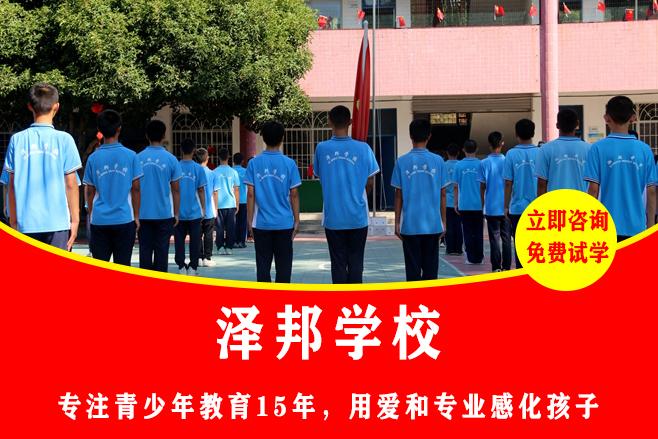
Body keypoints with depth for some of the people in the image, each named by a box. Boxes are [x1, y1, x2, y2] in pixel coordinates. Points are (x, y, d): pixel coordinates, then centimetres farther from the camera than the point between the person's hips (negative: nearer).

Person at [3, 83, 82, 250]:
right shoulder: (64, 139, -4)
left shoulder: (17, 140, 2)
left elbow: (13, 185, 4)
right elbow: (71, 184, -3)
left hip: (26, 224, 2)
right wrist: (75, 219, 4)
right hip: (58, 222, -2)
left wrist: (13, 220, 12)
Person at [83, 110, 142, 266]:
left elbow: (89, 192, 6)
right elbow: (136, 189, 1)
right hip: (124, 219, -1)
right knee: (122, 265, 5)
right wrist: (136, 216, 10)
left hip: (99, 220, 1)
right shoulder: (130, 156, -3)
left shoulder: (93, 158, 0)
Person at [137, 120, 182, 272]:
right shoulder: (170, 159, -3)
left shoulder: (138, 158, 0)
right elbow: (176, 190, 0)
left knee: (145, 251, 6)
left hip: (143, 214, 1)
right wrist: (176, 214, 8)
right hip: (164, 214, -1)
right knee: (161, 251, 4)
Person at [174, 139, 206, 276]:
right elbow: (201, 191, -2)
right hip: (195, 212, -1)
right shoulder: (198, 168, -5)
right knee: (194, 241, 7)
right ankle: (192, 268, 7)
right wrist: (203, 208, 8)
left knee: (179, 241, 8)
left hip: (178, 212, 1)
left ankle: (181, 267, 7)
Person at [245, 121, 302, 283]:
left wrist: (250, 220, 5)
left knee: (263, 265, 6)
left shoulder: (254, 163, -2)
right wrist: (297, 221, 6)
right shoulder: (289, 163, -4)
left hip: (261, 223, 1)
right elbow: (294, 195, -2)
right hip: (284, 223, -1)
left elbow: (251, 194, -2)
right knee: (283, 265, 7)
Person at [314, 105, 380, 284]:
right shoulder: (363, 148, -7)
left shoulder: (321, 148, -5)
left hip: (333, 217, 1)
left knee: (338, 263, 7)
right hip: (358, 216, 0)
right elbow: (370, 183, 0)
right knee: (356, 263, 8)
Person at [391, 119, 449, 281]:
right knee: (430, 267, 9)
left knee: (413, 268, 5)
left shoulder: (402, 161, -4)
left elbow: (399, 195, -1)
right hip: (433, 224, 1)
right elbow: (442, 194, 2)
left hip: (410, 225, -1)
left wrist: (397, 222, 6)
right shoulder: (438, 161, -1)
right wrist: (443, 221, 11)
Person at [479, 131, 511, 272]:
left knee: (494, 238, 4)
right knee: (506, 238, 8)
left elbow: (482, 187, -3)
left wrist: (482, 205, 8)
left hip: (491, 207, -1)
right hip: (506, 207, 1)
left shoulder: (484, 163, -5)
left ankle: (496, 268, 2)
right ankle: (506, 267, 9)